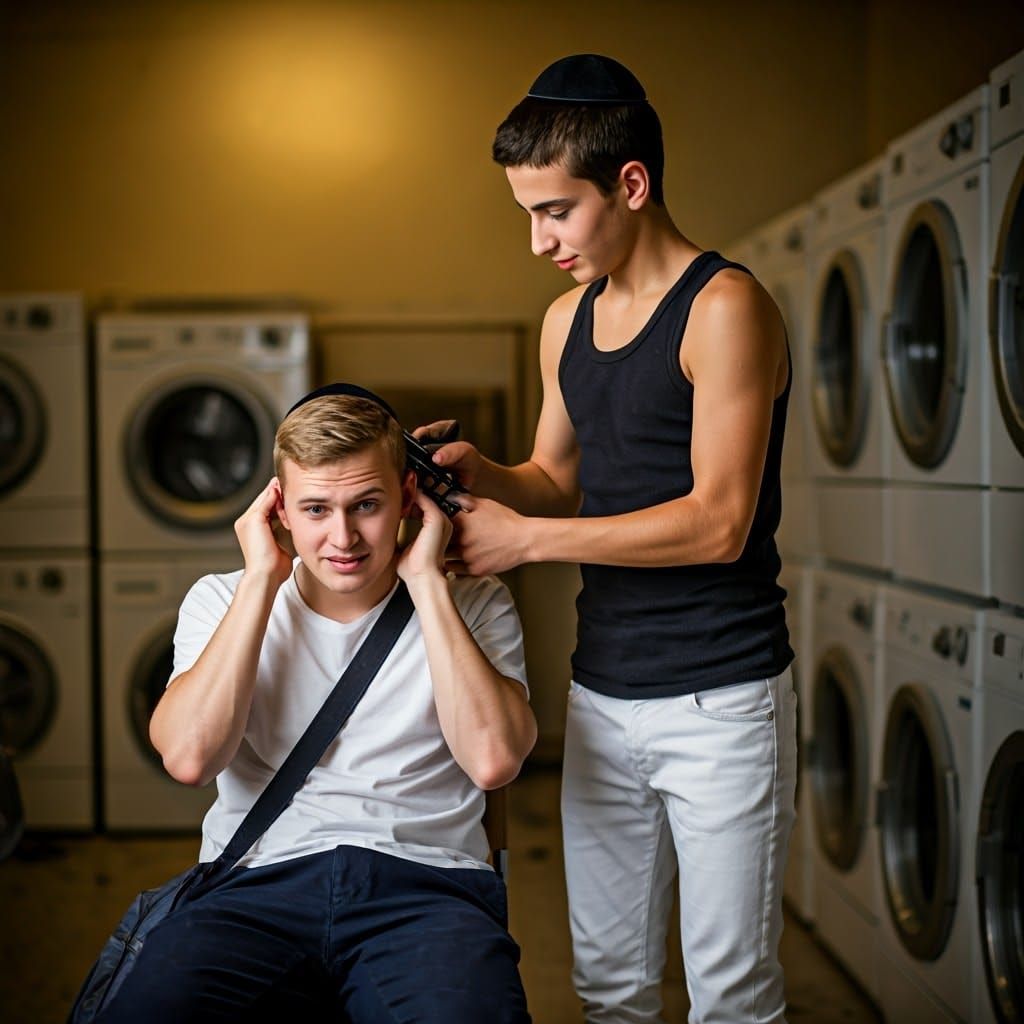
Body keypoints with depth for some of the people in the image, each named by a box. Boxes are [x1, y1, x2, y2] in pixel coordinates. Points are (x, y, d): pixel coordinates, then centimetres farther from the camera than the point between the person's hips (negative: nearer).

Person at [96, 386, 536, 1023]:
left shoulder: (472, 606, 9)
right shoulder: (221, 601, 13)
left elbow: (493, 760, -10)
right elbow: (190, 757, -6)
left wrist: (427, 581, -5)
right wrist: (261, 580, -2)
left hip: (424, 882, -1)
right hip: (257, 880, 2)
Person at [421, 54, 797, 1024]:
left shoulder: (723, 308, -12)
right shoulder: (567, 320, 11)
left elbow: (718, 524, -18)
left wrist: (525, 537, -16)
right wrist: (482, 473, -2)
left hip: (718, 698, -7)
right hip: (600, 692, 7)